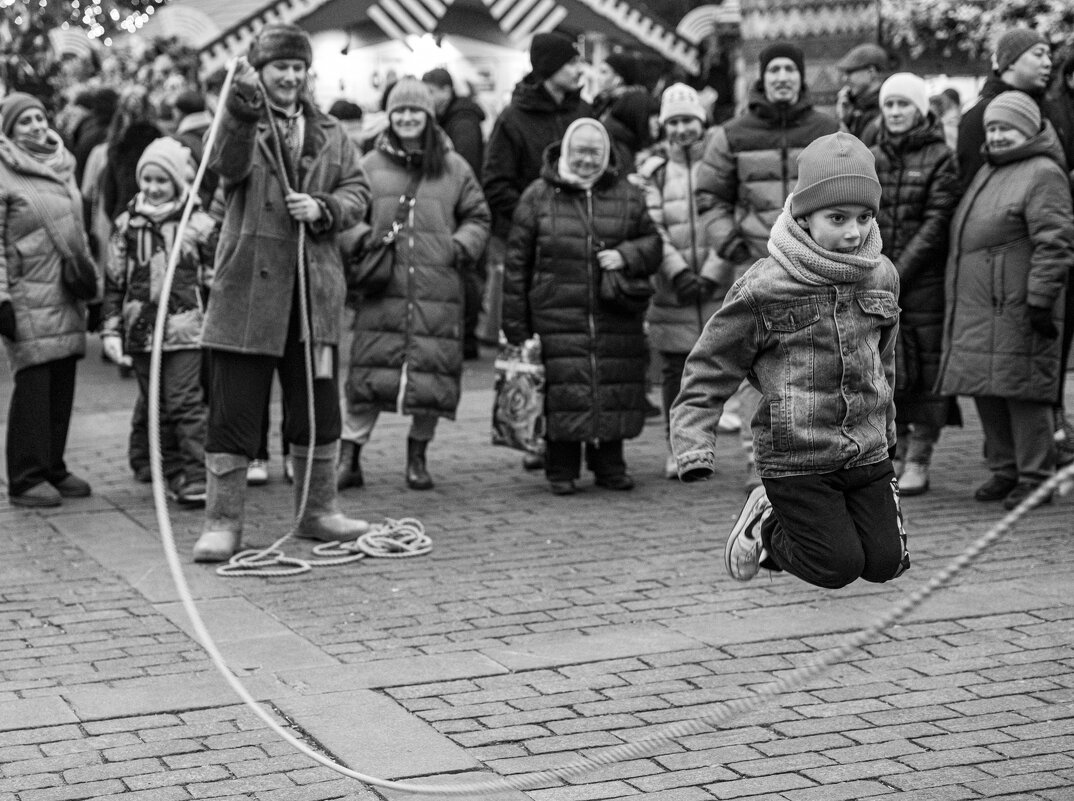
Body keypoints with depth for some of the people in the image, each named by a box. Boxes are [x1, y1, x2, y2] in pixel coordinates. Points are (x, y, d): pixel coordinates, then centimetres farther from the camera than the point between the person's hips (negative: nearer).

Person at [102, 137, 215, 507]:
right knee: (158, 408, 8)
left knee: (186, 404, -9)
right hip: (141, 331, 4)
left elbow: (215, 280, 4)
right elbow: (114, 282, 10)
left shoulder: (199, 224, 0)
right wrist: (111, 329, 5)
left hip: (185, 329, -4)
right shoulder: (128, 224, 7)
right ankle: (175, 474, 16)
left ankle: (197, 479, -6)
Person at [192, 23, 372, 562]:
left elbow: (357, 191, 11)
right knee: (234, 411, -1)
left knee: (318, 406, 13)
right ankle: (223, 521, 6)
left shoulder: (329, 134, 13)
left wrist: (323, 208, -9)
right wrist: (242, 107, -40)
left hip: (314, 292, 4)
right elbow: (228, 164, -23)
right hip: (248, 290, -4)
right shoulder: (242, 124, -2)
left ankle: (317, 510, 27)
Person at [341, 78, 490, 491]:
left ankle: (417, 455, 17)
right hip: (382, 288, -1)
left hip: (438, 290, 1)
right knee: (370, 372, -5)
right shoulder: (369, 166, 8)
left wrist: (462, 245, -2)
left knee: (433, 372, 2)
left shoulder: (454, 168, 10)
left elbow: (478, 217, 16)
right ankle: (349, 455, 3)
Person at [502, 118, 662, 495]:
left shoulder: (627, 196, 10)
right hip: (558, 314, -2)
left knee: (615, 388, 4)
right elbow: (517, 262, 4)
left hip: (616, 318, 2)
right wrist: (515, 322, 1)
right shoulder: (538, 196, 3)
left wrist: (626, 255, -9)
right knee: (563, 389, -6)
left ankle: (609, 464, 19)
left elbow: (653, 243, 14)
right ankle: (561, 470, 5)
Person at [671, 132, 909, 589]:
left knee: (886, 563, 4)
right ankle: (765, 526, 21)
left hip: (867, 453, 6)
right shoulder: (763, 288, -15)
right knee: (838, 567, -9)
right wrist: (694, 447, -15)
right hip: (796, 460, -5)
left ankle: (791, 519, 29)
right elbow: (711, 368, -7)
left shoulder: (881, 276, 2)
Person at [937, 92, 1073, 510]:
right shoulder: (987, 173, 20)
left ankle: (1035, 476, 2)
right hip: (977, 309, 9)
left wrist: (1040, 300, -20)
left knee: (1023, 390, -5)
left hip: (1016, 309, -9)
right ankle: (1004, 470, 21)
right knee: (987, 391, 10)